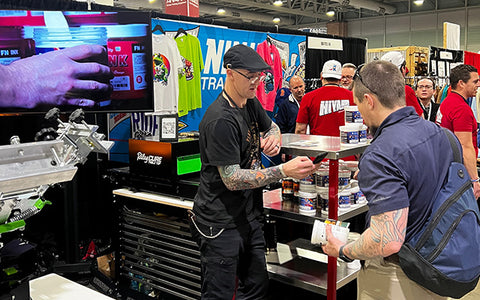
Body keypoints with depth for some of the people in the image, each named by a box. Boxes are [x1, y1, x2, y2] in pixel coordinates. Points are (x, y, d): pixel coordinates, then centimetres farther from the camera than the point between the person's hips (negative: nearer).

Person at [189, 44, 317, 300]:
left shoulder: (250, 103, 7)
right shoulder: (221, 120, -22)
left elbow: (271, 127, 28)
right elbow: (232, 179, -24)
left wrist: (273, 137, 2)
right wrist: (284, 171, -30)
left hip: (248, 216, 9)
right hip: (220, 223, -9)